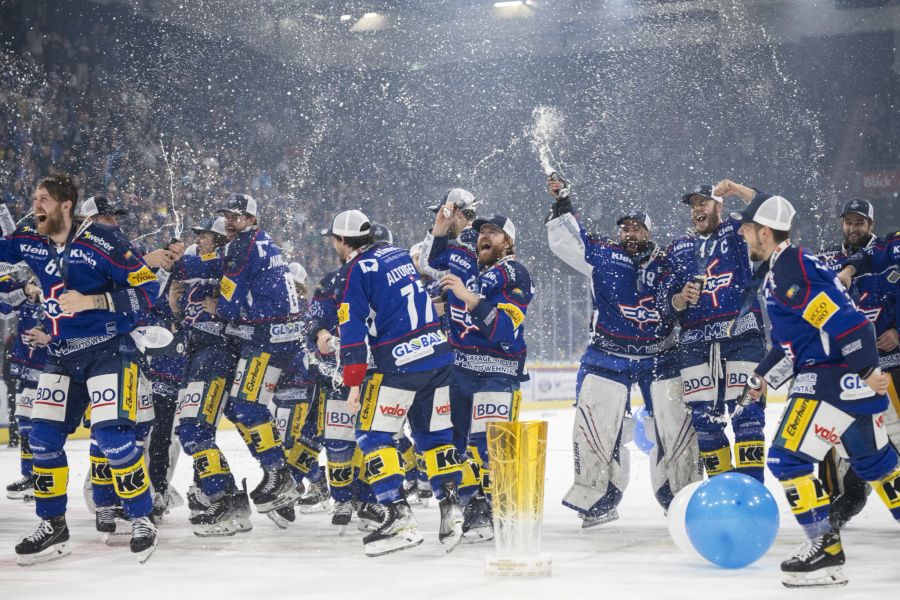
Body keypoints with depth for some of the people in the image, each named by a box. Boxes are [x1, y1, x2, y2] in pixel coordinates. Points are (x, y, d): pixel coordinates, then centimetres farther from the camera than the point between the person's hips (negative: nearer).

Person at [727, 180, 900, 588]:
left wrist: (867, 371, -23)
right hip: (851, 381, 10)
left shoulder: (788, 272, -16)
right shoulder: (782, 266, 15)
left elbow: (841, 320, -22)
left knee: (788, 458, -9)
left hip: (833, 380, -10)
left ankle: (825, 549, -9)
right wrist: (764, 375, 25)